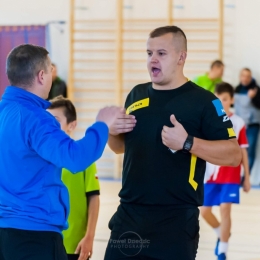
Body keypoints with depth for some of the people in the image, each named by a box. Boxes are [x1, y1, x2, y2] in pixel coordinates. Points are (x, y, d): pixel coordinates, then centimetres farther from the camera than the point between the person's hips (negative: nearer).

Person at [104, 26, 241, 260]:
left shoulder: (203, 101, -7)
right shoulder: (137, 95, 12)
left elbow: (234, 154, -12)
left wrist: (187, 143, -25)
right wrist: (112, 131, 1)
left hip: (176, 221, -5)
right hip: (129, 215, 6)